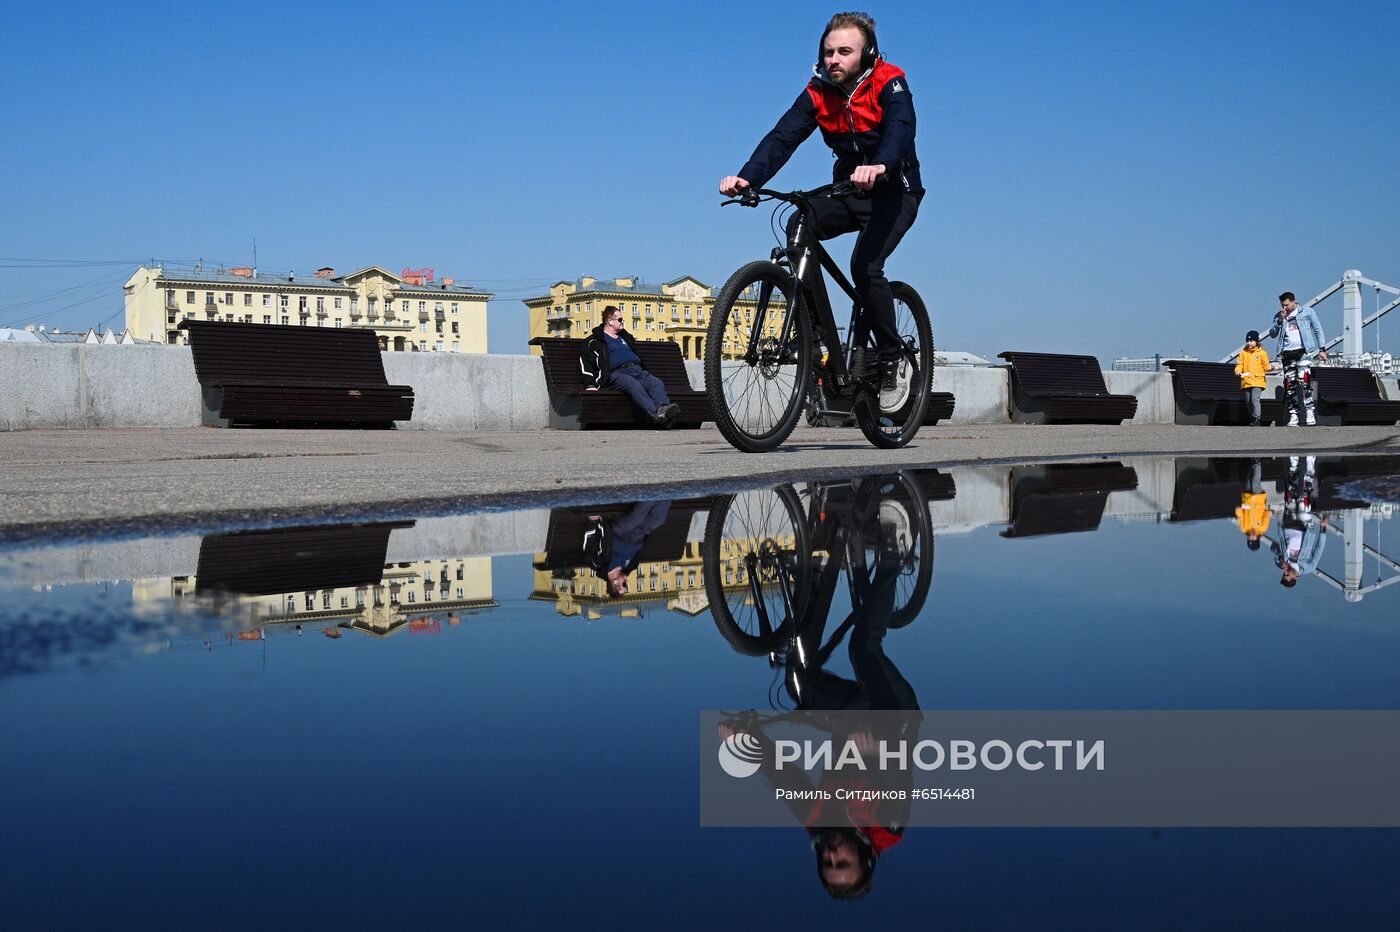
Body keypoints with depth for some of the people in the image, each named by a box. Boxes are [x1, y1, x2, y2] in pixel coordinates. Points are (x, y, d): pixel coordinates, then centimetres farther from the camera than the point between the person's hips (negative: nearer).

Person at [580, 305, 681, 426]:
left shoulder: (625, 337, 34)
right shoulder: (594, 341, 14)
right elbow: (585, 362, 3)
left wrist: (646, 374, 25)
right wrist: (590, 384, -12)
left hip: (638, 370, 6)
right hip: (617, 373, -6)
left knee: (656, 382, -27)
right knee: (634, 385, -39)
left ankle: (663, 408, -57)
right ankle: (657, 415, -59)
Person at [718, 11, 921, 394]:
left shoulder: (889, 84, -17)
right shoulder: (818, 93, -4)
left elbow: (901, 129, -36)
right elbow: (782, 137, -17)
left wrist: (880, 166, -60)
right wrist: (747, 178, -36)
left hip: (894, 192, -5)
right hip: (848, 190, 5)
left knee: (864, 265, -26)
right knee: (798, 227, -22)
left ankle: (889, 356, -6)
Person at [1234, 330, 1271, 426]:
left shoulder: (1262, 353, 4)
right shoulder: (1243, 353, 10)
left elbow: (1265, 367, 8)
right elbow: (1240, 364, 2)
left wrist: (1270, 368, -6)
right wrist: (1238, 370, -13)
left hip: (1258, 381, -4)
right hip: (1246, 381, 4)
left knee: (1255, 398, -18)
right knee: (1249, 401, 8)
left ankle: (1256, 419, -18)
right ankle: (1252, 419, 20)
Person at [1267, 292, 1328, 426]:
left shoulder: (1307, 312, 6)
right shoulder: (1279, 316, 14)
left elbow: (1318, 330, 7)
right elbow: (1272, 334, 6)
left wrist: (1322, 349, 1)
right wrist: (1280, 320, -8)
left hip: (1303, 351, -4)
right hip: (1287, 354, 4)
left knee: (1304, 380, -18)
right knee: (1289, 385, 1)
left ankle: (1309, 411, -16)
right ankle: (1293, 415, 5)